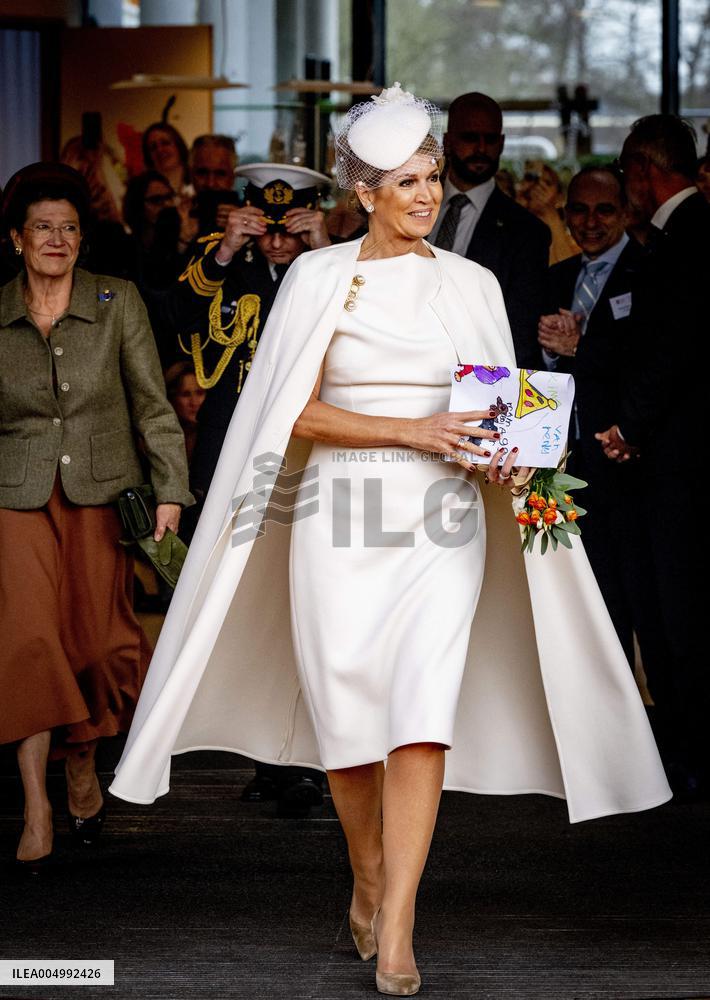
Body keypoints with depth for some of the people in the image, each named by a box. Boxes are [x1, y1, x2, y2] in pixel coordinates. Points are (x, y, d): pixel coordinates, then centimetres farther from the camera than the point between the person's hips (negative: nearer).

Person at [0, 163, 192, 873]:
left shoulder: (118, 303, 3)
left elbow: (152, 405, 2)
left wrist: (170, 491, -6)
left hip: (103, 496, 1)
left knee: (98, 643, 0)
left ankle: (82, 769, 27)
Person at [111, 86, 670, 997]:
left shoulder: (471, 286, 10)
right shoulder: (318, 278, 3)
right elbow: (300, 412, -3)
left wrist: (502, 460, -6)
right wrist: (412, 430, -14)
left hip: (441, 519, 1)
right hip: (340, 516, -1)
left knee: (423, 713, -13)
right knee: (347, 715, 3)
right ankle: (367, 885, 29)